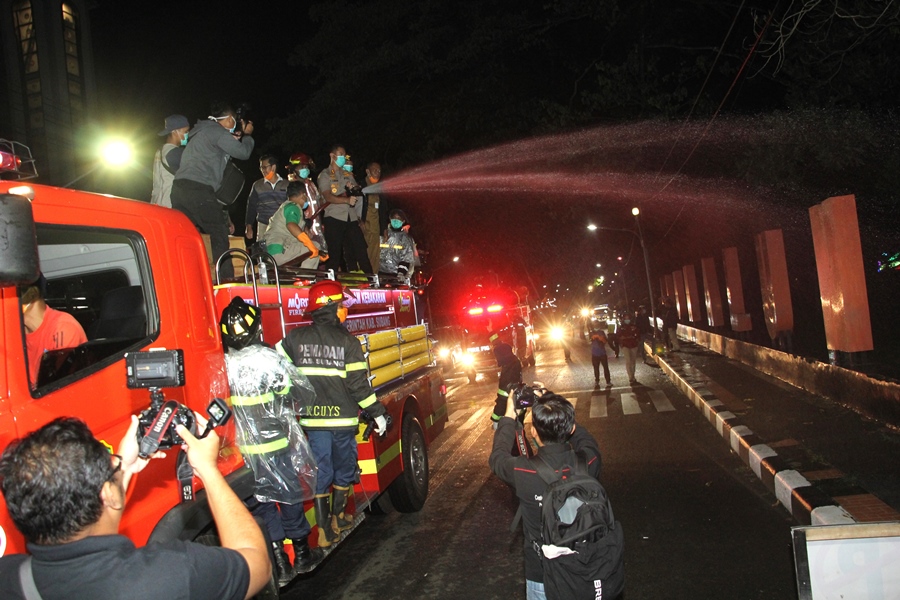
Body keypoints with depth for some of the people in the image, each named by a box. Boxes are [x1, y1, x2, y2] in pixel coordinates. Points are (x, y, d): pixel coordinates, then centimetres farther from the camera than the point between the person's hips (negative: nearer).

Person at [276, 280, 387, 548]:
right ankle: (338, 518, 30)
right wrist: (377, 413, -2)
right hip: (342, 417, -3)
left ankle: (325, 529, 13)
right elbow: (358, 384, -10)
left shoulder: (295, 338, 0)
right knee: (344, 467, 17)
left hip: (312, 418, 3)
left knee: (320, 471, 11)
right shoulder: (347, 341, -9)